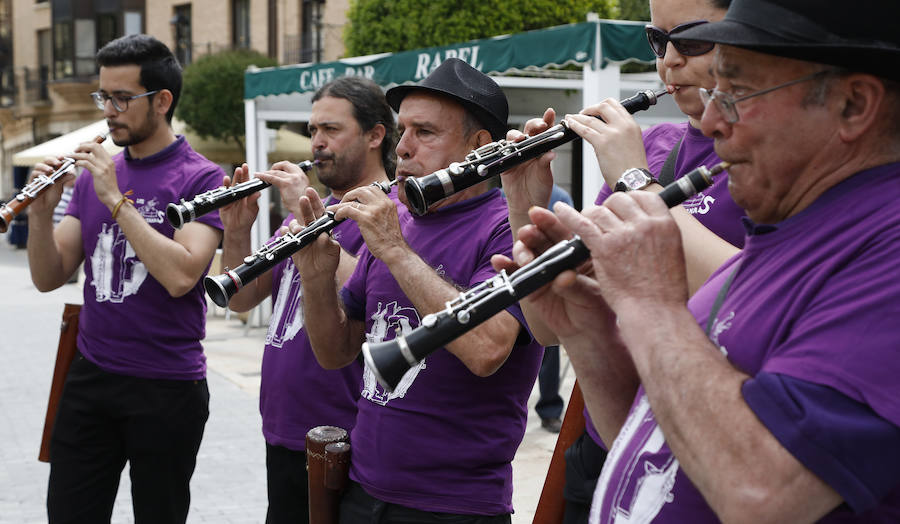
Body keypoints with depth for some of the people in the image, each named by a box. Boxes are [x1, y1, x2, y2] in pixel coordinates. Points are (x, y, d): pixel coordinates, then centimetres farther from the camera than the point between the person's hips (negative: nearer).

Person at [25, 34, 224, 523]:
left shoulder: (200, 178, -9)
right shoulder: (94, 175, 9)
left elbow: (180, 276, -23)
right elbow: (49, 277, 6)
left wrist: (116, 199, -21)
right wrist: (41, 211, -11)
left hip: (167, 389, -5)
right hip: (90, 377, 5)